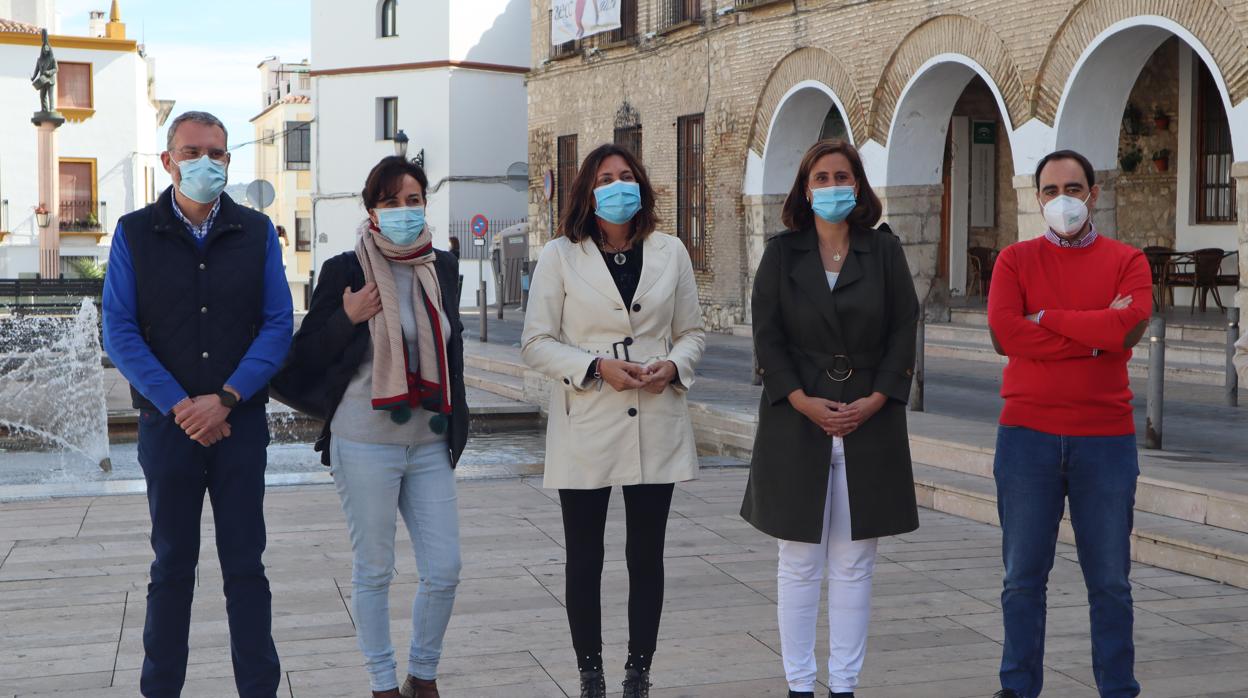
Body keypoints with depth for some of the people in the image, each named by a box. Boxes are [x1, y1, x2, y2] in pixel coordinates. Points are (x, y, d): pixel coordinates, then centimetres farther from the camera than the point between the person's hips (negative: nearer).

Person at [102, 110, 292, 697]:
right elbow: (119, 331, -3)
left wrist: (226, 398, -13)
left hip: (241, 421, 0)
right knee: (172, 565, 8)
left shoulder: (257, 232, 5)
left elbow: (278, 324, -1)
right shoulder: (134, 233, 3)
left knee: (245, 563, 5)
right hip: (167, 423, 0)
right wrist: (176, 405, -13)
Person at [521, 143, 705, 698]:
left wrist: (673, 366, -9)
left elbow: (692, 331, 13)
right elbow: (535, 343, -2)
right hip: (586, 429, -2)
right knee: (584, 560, 6)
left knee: (647, 557, 8)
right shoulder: (560, 256, 0)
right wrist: (597, 367, -16)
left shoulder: (670, 252, 7)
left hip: (656, 428, 2)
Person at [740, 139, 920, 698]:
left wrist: (875, 400, -10)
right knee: (800, 563, 5)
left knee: (854, 564, 5)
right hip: (797, 423, 0)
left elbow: (903, 332, 3)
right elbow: (767, 337, 1)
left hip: (870, 423, 1)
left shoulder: (884, 251, 6)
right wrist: (802, 401, -12)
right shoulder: (782, 254, 5)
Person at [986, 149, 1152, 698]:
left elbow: (1132, 324, -15)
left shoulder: (1126, 261, 5)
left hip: (1106, 437, 0)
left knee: (1110, 580, 7)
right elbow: (1004, 333, -12)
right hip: (1026, 434, 0)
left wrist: (1046, 317, -9)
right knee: (1023, 576, 6)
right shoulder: (1015, 260, 5)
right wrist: (1097, 334, -11)